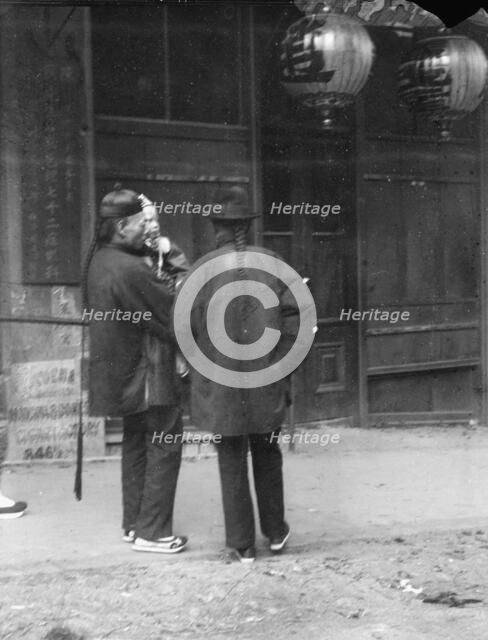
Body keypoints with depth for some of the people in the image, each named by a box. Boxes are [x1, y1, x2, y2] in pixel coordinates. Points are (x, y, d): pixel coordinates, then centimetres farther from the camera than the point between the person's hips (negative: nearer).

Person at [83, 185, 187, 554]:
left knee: (135, 444, 19)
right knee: (164, 445, 2)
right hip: (145, 374, -9)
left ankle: (134, 523, 27)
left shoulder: (98, 259, 2)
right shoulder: (130, 270, -26)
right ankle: (152, 532, 7)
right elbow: (172, 316, -21)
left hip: (120, 372, 9)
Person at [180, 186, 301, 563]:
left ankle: (242, 544, 15)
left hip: (219, 384, -2)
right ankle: (275, 532, 31)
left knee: (232, 462, 8)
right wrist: (281, 364, 6)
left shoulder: (201, 269, -10)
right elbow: (293, 317, -3)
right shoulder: (272, 263, -3)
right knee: (267, 456, 19)